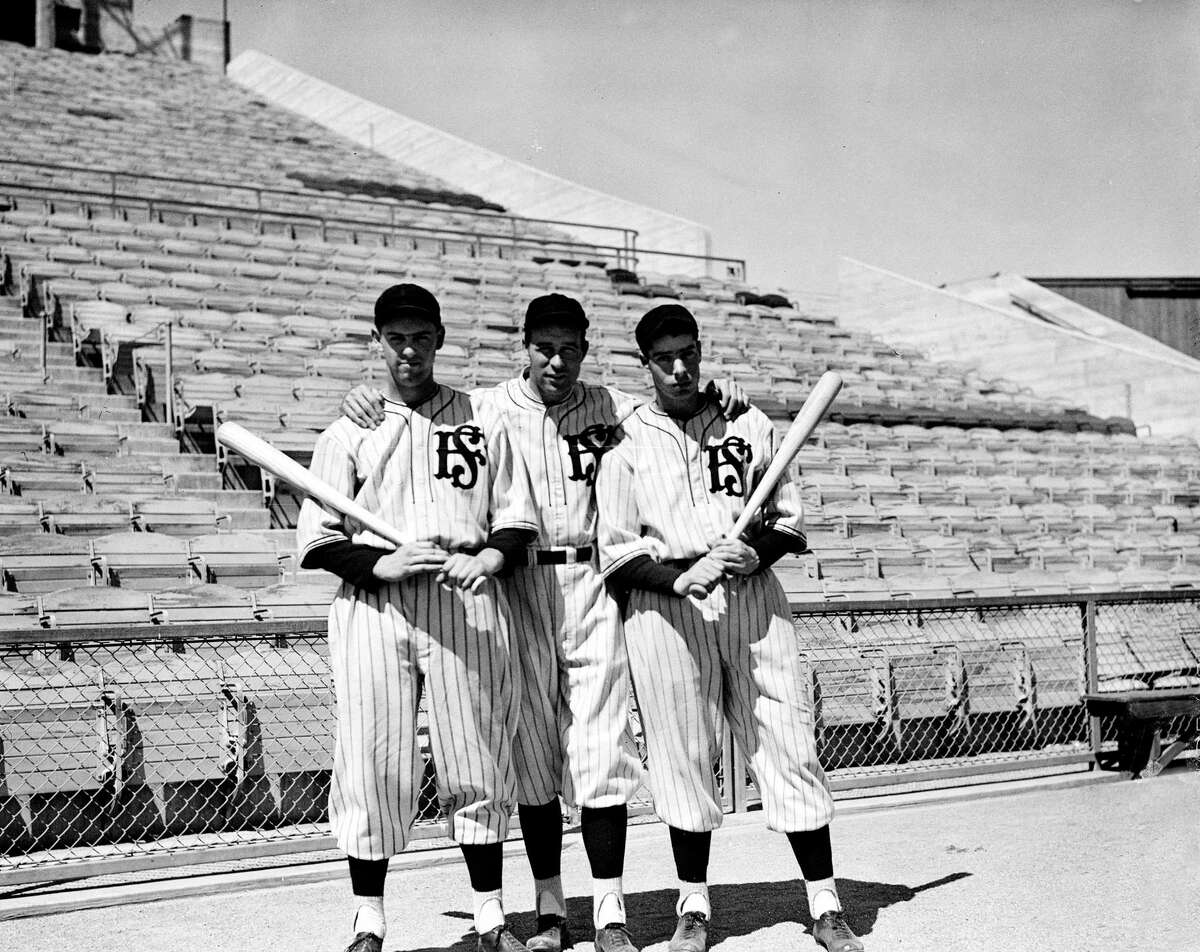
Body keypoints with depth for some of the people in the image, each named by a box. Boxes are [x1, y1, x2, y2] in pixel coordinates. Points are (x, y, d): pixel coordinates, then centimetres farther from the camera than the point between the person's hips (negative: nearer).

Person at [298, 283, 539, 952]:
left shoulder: (483, 420, 12)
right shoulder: (348, 430, 8)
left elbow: (518, 518, 11)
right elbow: (319, 539, 3)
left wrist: (487, 560, -10)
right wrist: (383, 563, -15)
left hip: (467, 599, 1)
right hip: (373, 603, 0)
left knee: (477, 759, 4)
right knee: (372, 763, -1)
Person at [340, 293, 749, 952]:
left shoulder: (611, 408, 8)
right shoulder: (486, 408, 4)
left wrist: (718, 397, -3)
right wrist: (362, 398, -13)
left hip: (592, 583, 0)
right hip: (518, 586, 0)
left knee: (602, 753, -1)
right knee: (531, 754, 6)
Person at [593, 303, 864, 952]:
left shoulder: (749, 425, 12)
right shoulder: (625, 442, 4)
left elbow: (788, 520, 14)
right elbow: (616, 555, 1)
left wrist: (755, 552, -8)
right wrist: (680, 578, -16)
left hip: (753, 596, 2)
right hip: (664, 604, -1)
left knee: (790, 747, -1)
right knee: (682, 757, 2)